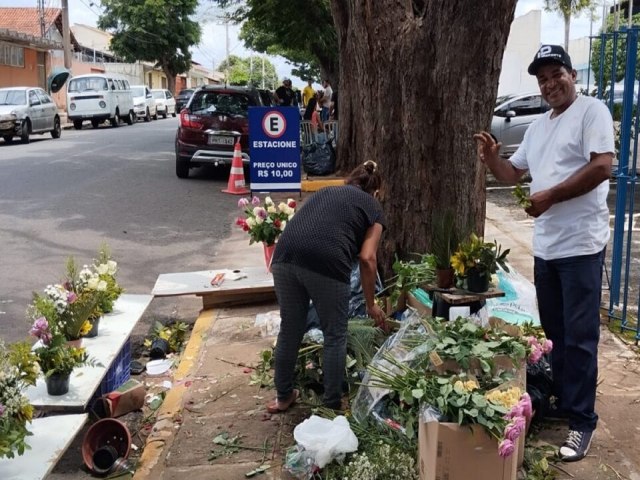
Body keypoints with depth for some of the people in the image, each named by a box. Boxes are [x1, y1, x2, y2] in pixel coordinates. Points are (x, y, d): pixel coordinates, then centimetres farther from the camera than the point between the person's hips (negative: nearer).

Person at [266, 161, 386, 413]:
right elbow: (367, 259, 10)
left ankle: (283, 397, 34)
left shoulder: (324, 191, 33)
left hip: (285, 257, 5)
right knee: (335, 336, 14)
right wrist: (371, 304, 20)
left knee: (290, 330, 20)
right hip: (326, 262, -4)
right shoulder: (372, 207, 20)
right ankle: (332, 405, 22)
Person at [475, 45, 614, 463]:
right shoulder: (538, 127, 17)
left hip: (581, 245, -8)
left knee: (579, 337, -3)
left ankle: (582, 421, 5)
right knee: (556, 333, 16)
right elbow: (513, 174, 24)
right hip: (545, 246, 8)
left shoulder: (592, 111, -7)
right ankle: (562, 402, 28)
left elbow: (601, 166, -19)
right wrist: (492, 158, 3)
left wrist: (549, 196, -17)